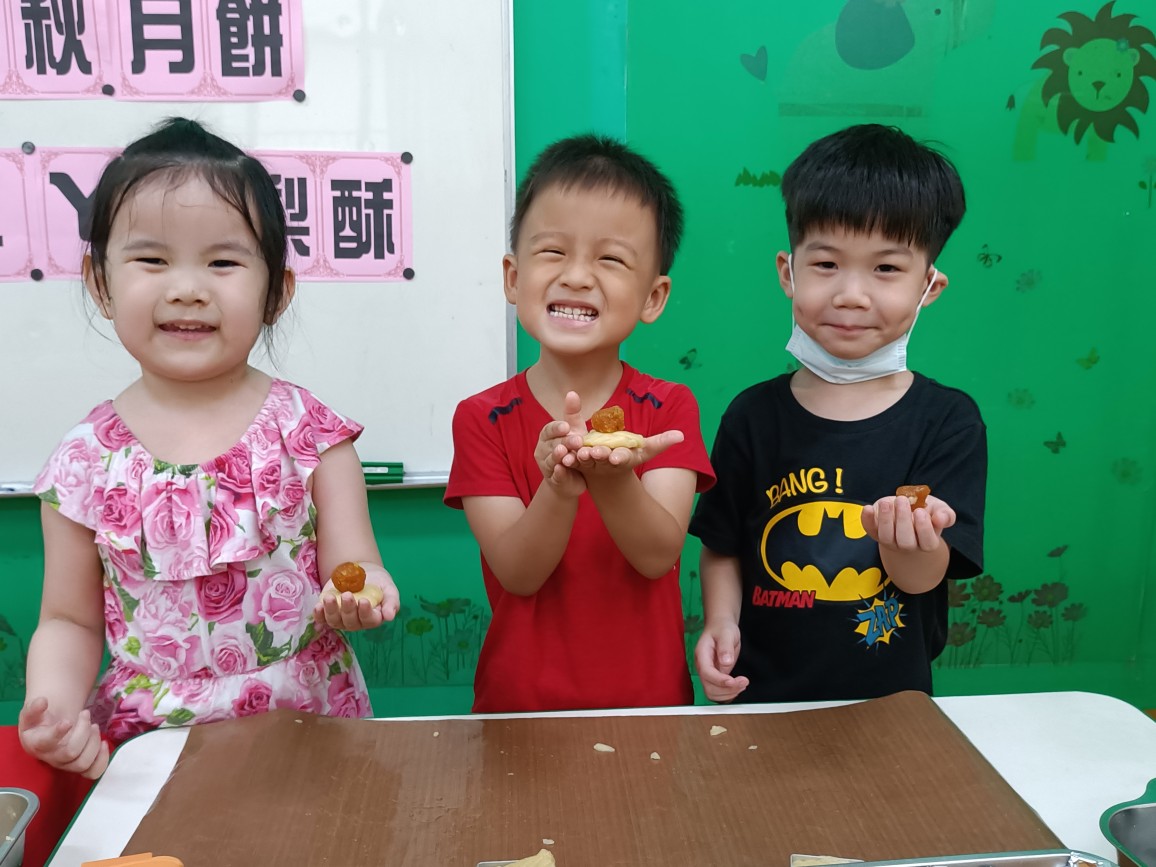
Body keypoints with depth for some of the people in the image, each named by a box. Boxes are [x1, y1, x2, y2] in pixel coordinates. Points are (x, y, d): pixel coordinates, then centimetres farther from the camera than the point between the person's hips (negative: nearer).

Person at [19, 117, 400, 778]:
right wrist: (53, 702, -12)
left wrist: (358, 591, -25)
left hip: (309, 727, 0)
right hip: (148, 743, 0)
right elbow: (71, 621, 7)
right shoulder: (87, 459, 0)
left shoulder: (311, 432, -4)